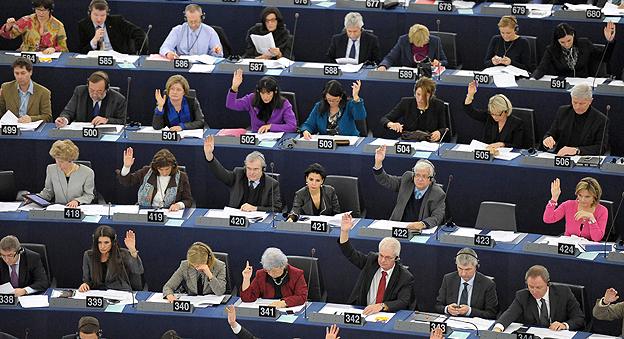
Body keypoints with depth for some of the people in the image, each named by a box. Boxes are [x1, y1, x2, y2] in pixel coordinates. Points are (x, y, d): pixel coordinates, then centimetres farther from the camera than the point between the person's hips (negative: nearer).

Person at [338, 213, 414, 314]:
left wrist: (381, 306, -32)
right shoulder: (371, 260, 7)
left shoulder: (405, 277, -5)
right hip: (362, 313, 2)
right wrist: (344, 231, -8)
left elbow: (403, 303, -15)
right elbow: (350, 253, 9)